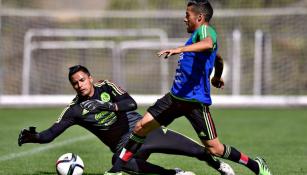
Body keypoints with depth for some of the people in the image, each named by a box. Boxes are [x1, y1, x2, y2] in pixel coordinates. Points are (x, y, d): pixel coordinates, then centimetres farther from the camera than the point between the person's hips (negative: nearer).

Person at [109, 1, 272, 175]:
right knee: (141, 127, 3)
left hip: (196, 101, -9)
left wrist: (180, 49, -51)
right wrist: (217, 77, 53)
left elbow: (208, 44, -39)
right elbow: (217, 57, 36)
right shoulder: (197, 35, 17)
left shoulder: (205, 30, -12)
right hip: (176, 96, 9)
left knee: (214, 148, -6)